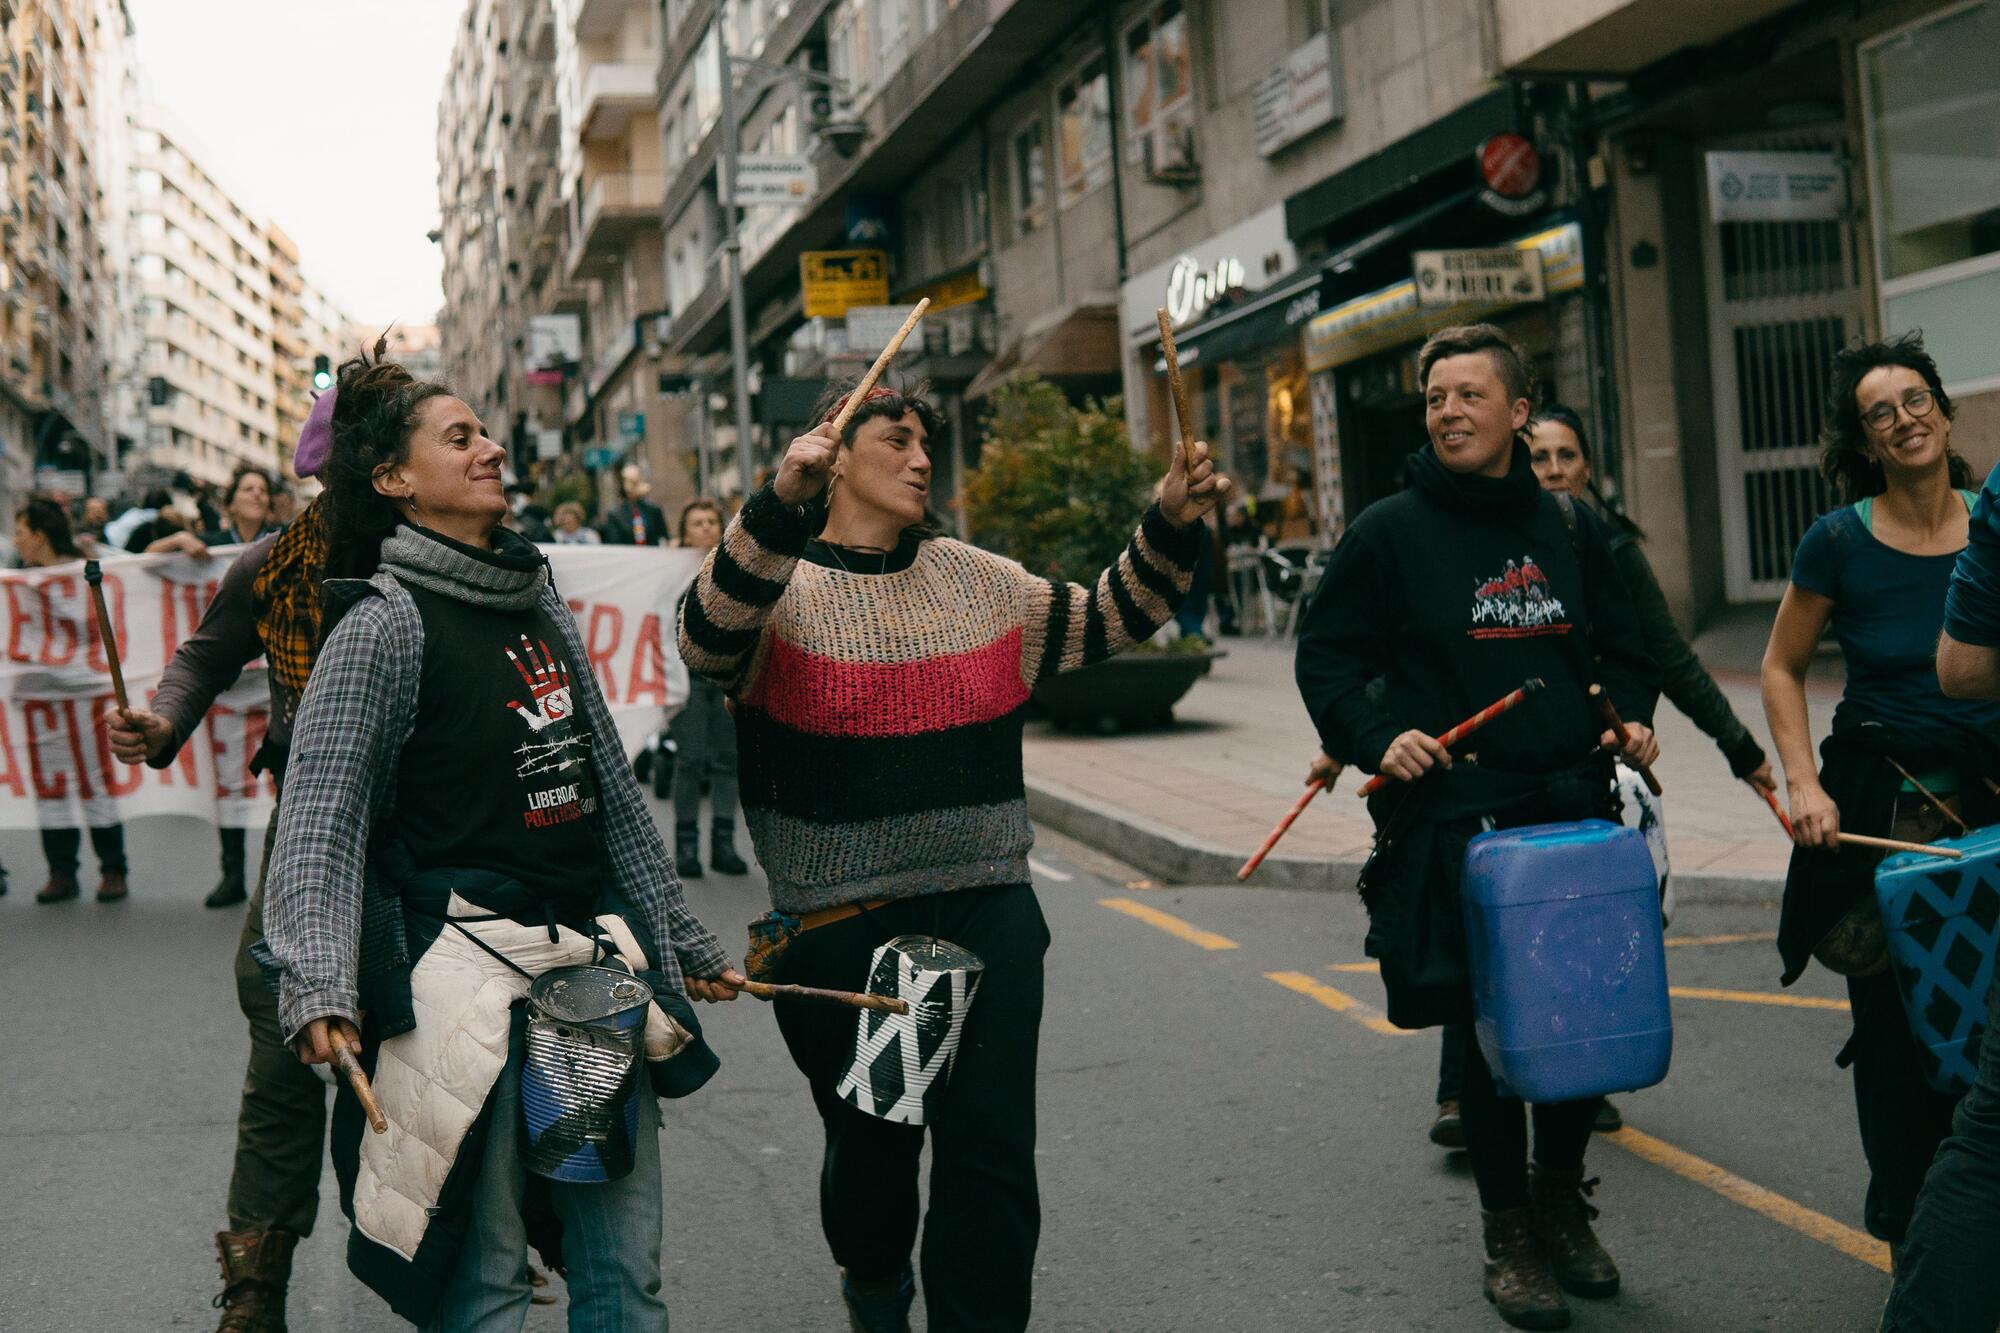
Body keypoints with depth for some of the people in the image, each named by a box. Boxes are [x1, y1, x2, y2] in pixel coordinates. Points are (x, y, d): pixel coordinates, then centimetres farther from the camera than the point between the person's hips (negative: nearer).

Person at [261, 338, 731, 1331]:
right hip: (470, 967, -6)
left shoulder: (537, 600, 14)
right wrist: (320, 988, -25)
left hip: (598, 953, 7)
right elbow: (320, 823, -12)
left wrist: (681, 938, 20)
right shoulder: (383, 625, -7)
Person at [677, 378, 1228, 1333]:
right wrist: (779, 506, -40)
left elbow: (1107, 620, 18)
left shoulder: (976, 581, 10)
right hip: (842, 931, -3)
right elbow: (708, 639, -27)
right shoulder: (779, 583, -5)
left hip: (987, 916, 3)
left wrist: (1170, 527, 1)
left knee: (993, 1152, -1)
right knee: (871, 1139, 16)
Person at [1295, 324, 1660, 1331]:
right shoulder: (1389, 532, 0)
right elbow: (1327, 655, 2)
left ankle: (1561, 1200, 31)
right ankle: (1508, 1232, 19)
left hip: (1574, 808, 4)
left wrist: (1631, 714, 3)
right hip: (1451, 821, -4)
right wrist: (1375, 737, -13)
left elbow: (1620, 646, 22)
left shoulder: (1569, 529, 11)